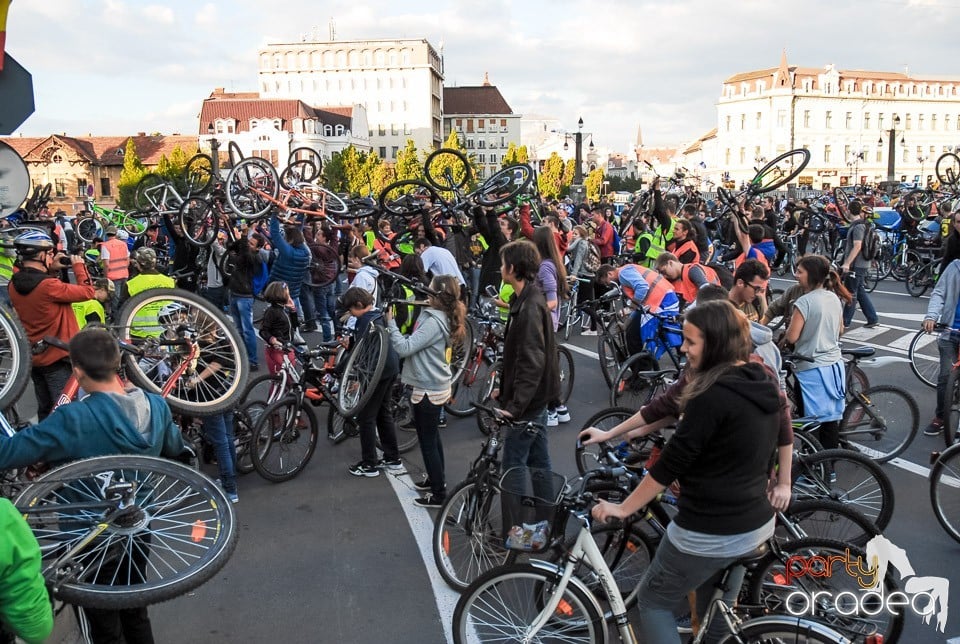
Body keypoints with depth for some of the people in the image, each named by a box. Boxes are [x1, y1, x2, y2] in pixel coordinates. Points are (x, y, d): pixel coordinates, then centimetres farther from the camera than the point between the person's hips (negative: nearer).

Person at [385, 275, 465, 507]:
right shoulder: (439, 316, 5)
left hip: (428, 390, -10)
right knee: (432, 436, 24)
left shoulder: (434, 322, -25)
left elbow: (404, 348, -25)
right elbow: (415, 343, 8)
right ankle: (436, 478, 41)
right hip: (436, 385, 10)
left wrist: (390, 322, -17)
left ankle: (438, 494, 12)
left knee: (427, 441, 2)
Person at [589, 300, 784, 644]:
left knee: (652, 602, 13)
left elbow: (672, 462, -19)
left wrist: (622, 508, -9)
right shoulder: (766, 386, 4)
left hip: (710, 533, -9)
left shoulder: (712, 395, -24)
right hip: (758, 525, 9)